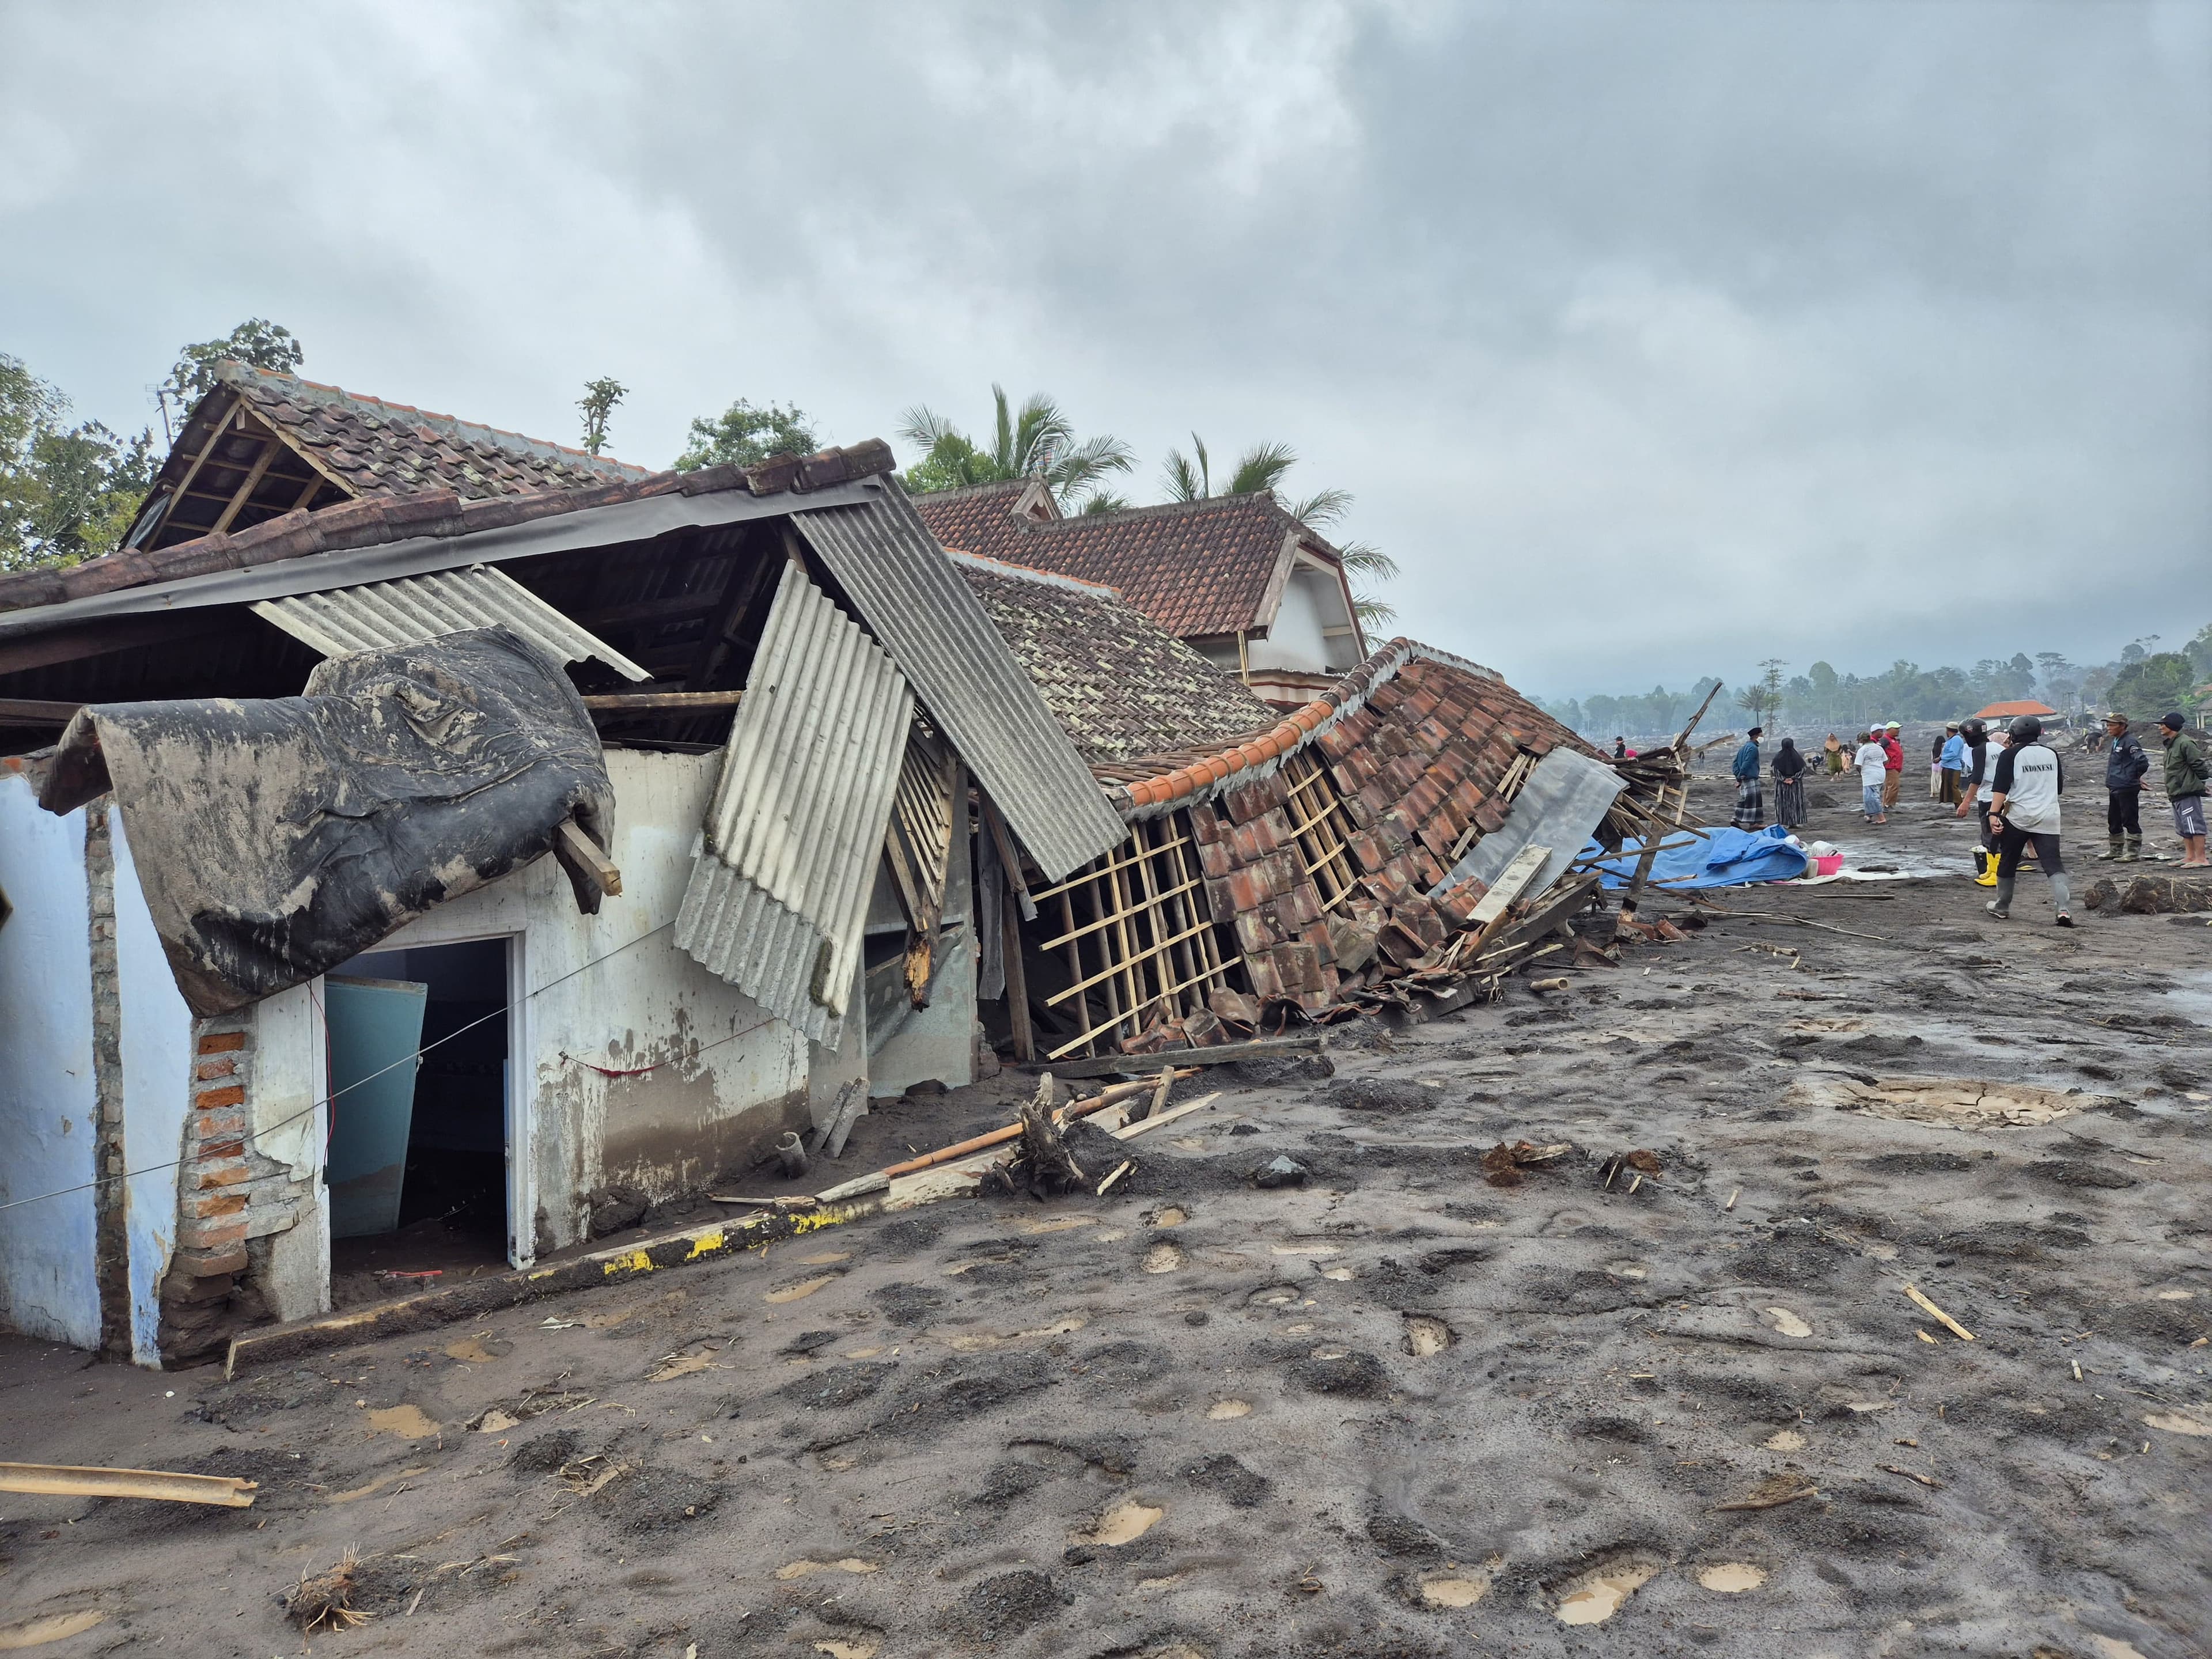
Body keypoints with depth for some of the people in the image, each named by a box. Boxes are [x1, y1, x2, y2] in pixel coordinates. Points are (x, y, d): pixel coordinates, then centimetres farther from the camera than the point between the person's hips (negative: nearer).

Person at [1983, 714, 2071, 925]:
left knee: (2007, 862, 12)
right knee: (2053, 864, -2)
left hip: (2018, 816, -3)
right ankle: (2065, 908, -19)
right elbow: (2060, 788, 21)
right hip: (2048, 818, 3)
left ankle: (2002, 907, 23)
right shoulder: (2052, 754, 11)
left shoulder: (2010, 754, -3)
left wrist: (1994, 813, -17)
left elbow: (2000, 787, -13)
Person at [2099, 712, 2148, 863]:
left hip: (2127, 789, -10)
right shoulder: (2115, 741, 15)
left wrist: (2133, 778, -10)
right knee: (2113, 821, 17)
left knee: (2130, 821, -3)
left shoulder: (2130, 742, -16)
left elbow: (2142, 762, -23)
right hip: (2114, 788, 10)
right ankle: (2115, 850, 28)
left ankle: (2133, 852, 3)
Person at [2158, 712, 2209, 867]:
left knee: (2194, 825, -9)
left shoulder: (2186, 743, -16)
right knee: (2183, 828, 15)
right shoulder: (2170, 745, 16)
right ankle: (2190, 857, 22)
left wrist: (2200, 783, -8)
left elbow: (2198, 764, -17)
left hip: (2189, 793, -11)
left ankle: (2200, 859, -7)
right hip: (2177, 794, 11)